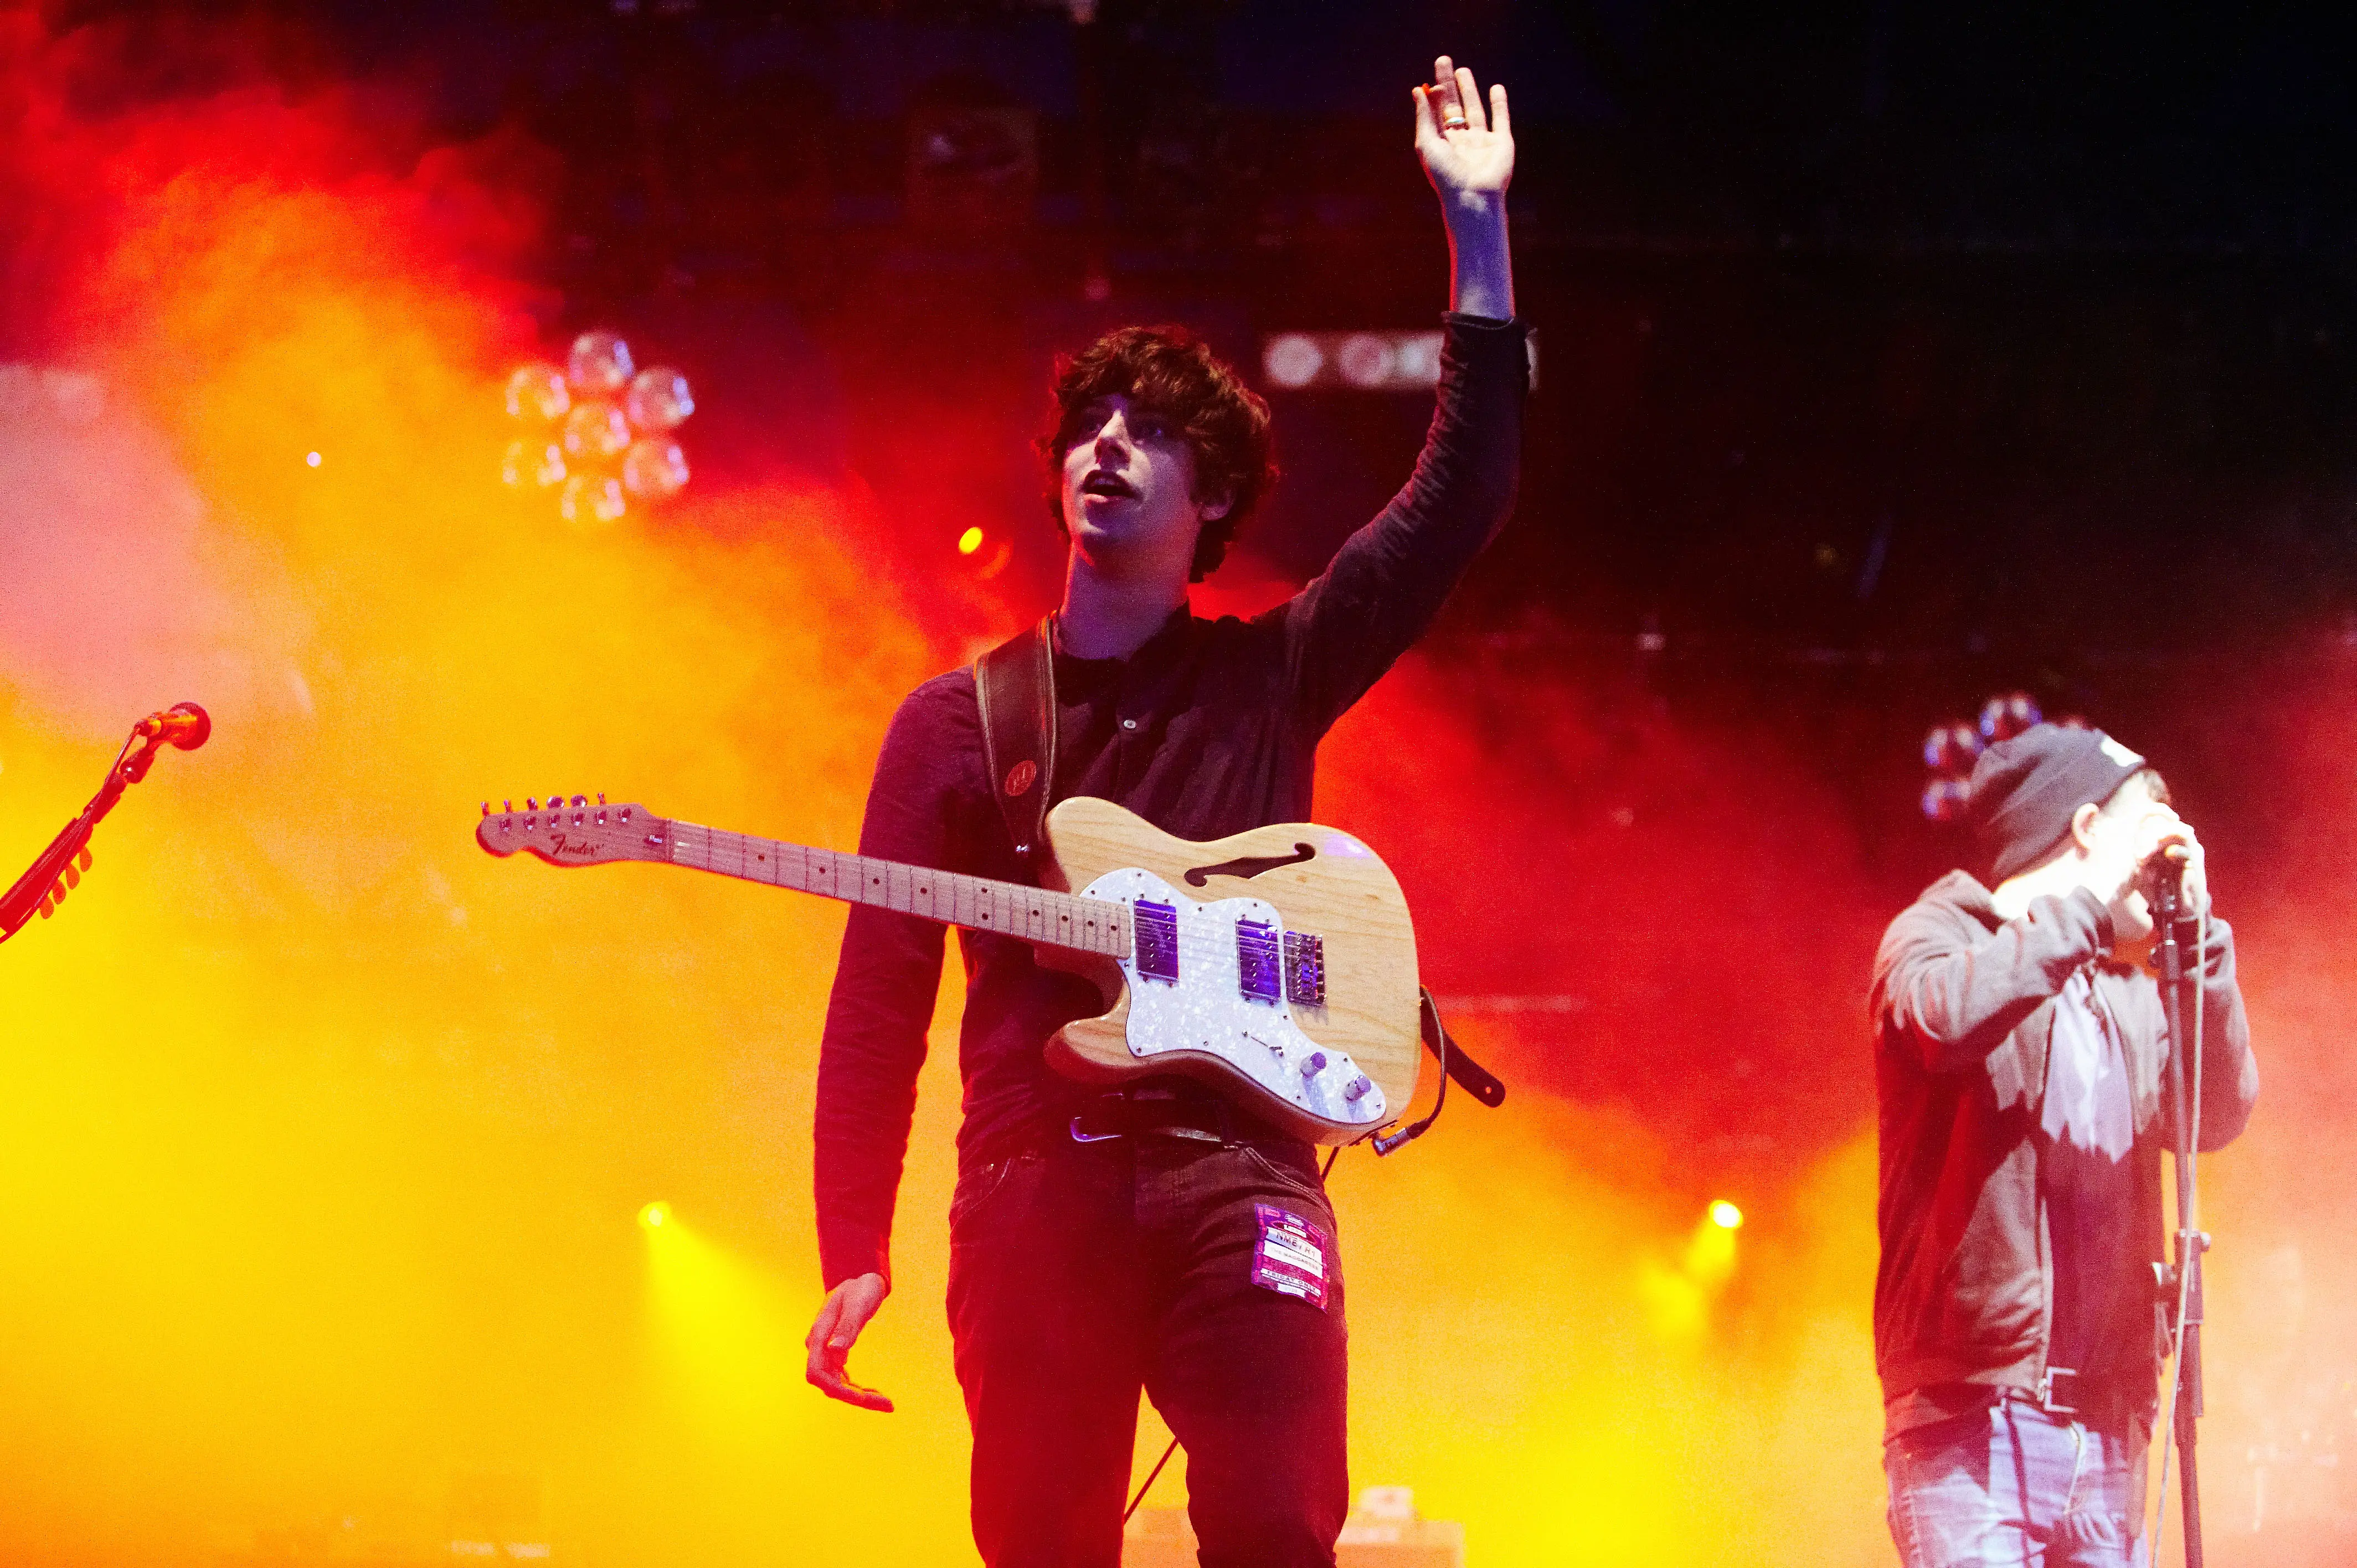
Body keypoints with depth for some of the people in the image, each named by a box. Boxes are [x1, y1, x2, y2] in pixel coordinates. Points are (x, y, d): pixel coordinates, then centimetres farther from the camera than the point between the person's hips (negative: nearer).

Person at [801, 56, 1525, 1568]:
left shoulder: (1272, 680, 14)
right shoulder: (957, 720, 13)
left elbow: (1465, 491, 4)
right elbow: (881, 994, 9)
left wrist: (1481, 236, -2)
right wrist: (854, 1252, 1)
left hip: (1234, 1166, -1)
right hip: (1036, 1180, 1)